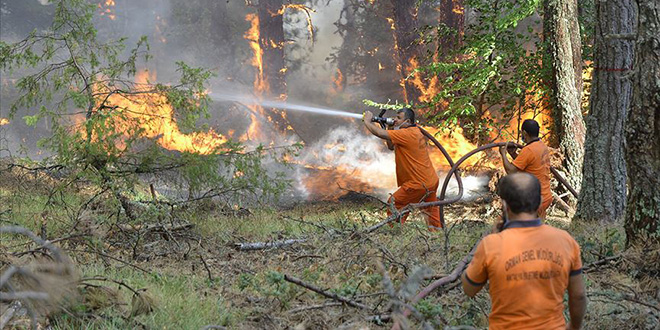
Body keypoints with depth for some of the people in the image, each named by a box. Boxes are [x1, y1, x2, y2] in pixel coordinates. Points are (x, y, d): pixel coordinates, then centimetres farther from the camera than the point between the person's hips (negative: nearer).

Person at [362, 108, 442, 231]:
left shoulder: (407, 134, -18)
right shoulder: (415, 132, 13)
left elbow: (380, 133, -23)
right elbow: (392, 147, 19)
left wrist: (367, 121, -8)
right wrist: (390, 129, 4)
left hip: (420, 183, -10)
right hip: (432, 181, 10)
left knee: (394, 205, -1)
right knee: (432, 212, 20)